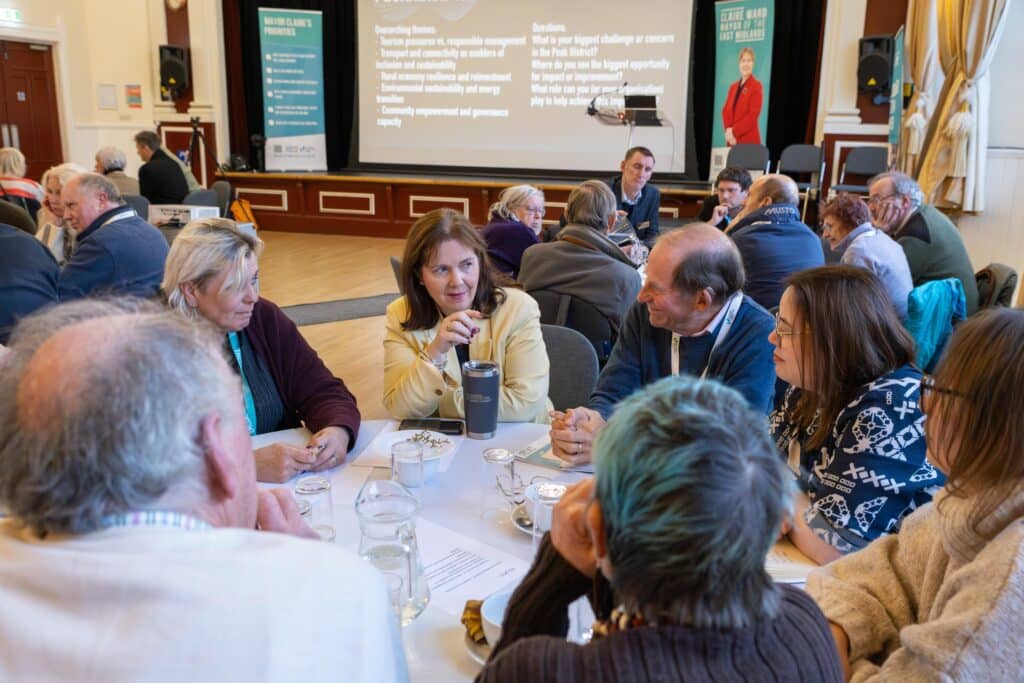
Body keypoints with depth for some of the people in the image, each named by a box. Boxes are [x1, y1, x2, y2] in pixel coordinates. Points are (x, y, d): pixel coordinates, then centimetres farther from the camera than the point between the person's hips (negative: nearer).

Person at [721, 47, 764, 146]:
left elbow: (753, 115, -11)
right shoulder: (733, 87, 17)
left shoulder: (757, 86, -2)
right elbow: (726, 111, 11)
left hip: (749, 140, -6)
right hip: (732, 140, 6)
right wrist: (728, 131, -6)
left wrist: (734, 131, -14)